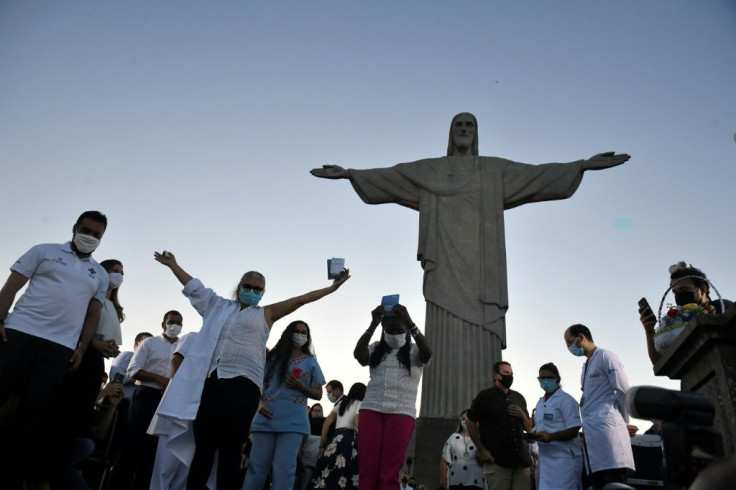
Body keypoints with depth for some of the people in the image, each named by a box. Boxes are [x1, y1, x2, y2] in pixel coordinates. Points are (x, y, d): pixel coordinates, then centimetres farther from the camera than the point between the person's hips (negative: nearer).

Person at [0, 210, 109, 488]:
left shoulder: (100, 275, 17)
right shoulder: (45, 251, 10)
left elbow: (93, 315, 15)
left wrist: (82, 348, 4)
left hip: (61, 347, 2)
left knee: (33, 412, 3)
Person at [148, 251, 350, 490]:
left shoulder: (266, 314, 16)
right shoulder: (219, 305, 23)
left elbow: (300, 300, 12)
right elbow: (193, 286, 31)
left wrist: (331, 288, 10)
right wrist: (172, 264, 39)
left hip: (242, 383, -2)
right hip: (209, 382, 2)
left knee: (230, 451, -4)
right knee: (203, 448, 0)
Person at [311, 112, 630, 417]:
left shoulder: (495, 169, 16)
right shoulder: (428, 170, 16)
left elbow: (539, 173, 8)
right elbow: (387, 176, 10)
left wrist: (585, 164, -1)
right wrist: (347, 173, 1)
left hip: (480, 267, 1)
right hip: (446, 265, 0)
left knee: (481, 344, -5)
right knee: (446, 342, -6)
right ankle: (444, 418, -4)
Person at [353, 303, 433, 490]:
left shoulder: (414, 351, 10)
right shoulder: (376, 349, 14)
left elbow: (428, 351, -13)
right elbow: (358, 353, -6)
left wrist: (410, 323, -23)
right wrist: (373, 325, -17)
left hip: (401, 413, -2)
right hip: (371, 410, 2)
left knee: (390, 471, -3)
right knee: (366, 468, -3)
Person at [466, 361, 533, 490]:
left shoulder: (519, 397, 15)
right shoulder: (485, 396, 0)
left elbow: (529, 428, 21)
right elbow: (470, 422, 0)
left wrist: (523, 415, -1)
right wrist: (482, 450, -8)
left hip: (521, 459, 4)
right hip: (496, 461, -4)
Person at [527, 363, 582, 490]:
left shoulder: (566, 400, -6)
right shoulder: (540, 403, 18)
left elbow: (574, 431, -13)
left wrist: (550, 436, -26)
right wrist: (533, 435, 0)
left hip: (563, 459, -7)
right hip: (545, 459, 7)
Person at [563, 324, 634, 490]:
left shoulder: (606, 357, -1)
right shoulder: (586, 366, 24)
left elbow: (624, 391, -7)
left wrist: (622, 420, 2)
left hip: (607, 429, -8)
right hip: (592, 434, 8)